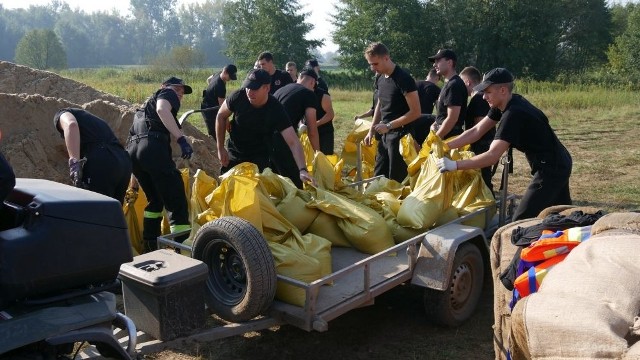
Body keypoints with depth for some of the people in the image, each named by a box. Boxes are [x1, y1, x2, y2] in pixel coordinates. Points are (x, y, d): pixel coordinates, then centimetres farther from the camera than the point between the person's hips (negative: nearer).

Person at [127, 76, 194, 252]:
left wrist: (135, 182, 39)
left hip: (132, 151, 8)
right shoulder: (167, 93, 17)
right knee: (177, 203, -7)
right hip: (153, 148, -8)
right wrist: (181, 138, -17)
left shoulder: (147, 105, 39)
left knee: (155, 200, 25)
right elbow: (162, 109, -11)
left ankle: (150, 248, 28)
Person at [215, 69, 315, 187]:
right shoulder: (238, 97, -21)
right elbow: (221, 116, -2)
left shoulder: (276, 109, -26)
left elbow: (293, 142, -31)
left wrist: (302, 170, -46)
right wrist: (220, 148, -3)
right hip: (233, 154, 2)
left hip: (259, 159, -2)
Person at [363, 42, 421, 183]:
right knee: (378, 176, 12)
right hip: (384, 135, 8)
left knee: (396, 179, -2)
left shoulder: (403, 79, -16)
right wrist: (371, 131, 14)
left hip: (400, 135, -8)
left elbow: (415, 112, -19)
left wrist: (389, 126, -19)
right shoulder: (381, 79, 9)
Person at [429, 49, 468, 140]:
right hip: (444, 137, 10)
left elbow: (452, 118, -22)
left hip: (450, 138, -10)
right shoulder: (448, 84, 16)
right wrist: (435, 125, 5)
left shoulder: (454, 85, -16)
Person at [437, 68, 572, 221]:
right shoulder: (503, 105, 1)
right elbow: (476, 131, 3)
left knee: (521, 220, -10)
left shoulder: (513, 115, -27)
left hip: (551, 169, -10)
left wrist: (454, 165, -32)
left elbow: (492, 156, -33)